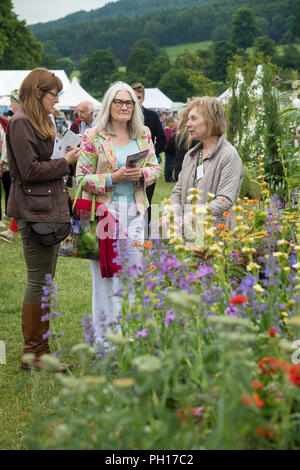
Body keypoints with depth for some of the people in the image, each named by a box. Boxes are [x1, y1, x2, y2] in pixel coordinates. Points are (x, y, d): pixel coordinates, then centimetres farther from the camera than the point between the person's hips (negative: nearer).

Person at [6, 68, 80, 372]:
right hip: (34, 211, -10)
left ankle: (40, 351, 19)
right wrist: (65, 162, -8)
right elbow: (29, 170, -16)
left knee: (44, 282, 12)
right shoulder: (21, 123, -11)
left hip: (49, 209, 10)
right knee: (39, 282, -6)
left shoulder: (39, 122, 20)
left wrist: (64, 160, 5)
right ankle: (33, 354, 4)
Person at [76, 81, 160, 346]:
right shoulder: (93, 136, -3)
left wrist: (142, 174, -8)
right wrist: (114, 177, -16)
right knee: (105, 272, -2)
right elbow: (82, 178, -5)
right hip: (104, 210, -4)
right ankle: (104, 337, 9)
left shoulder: (144, 134, 10)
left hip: (135, 210, 4)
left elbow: (155, 168, 14)